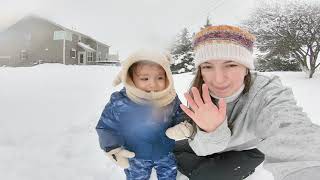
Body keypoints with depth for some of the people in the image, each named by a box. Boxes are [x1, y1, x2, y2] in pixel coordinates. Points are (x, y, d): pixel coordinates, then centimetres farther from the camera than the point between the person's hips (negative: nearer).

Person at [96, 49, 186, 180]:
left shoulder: (171, 99, -19)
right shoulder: (118, 103, -25)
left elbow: (179, 116, -2)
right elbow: (106, 127, -13)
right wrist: (114, 150, -25)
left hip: (166, 154, 1)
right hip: (135, 157, -1)